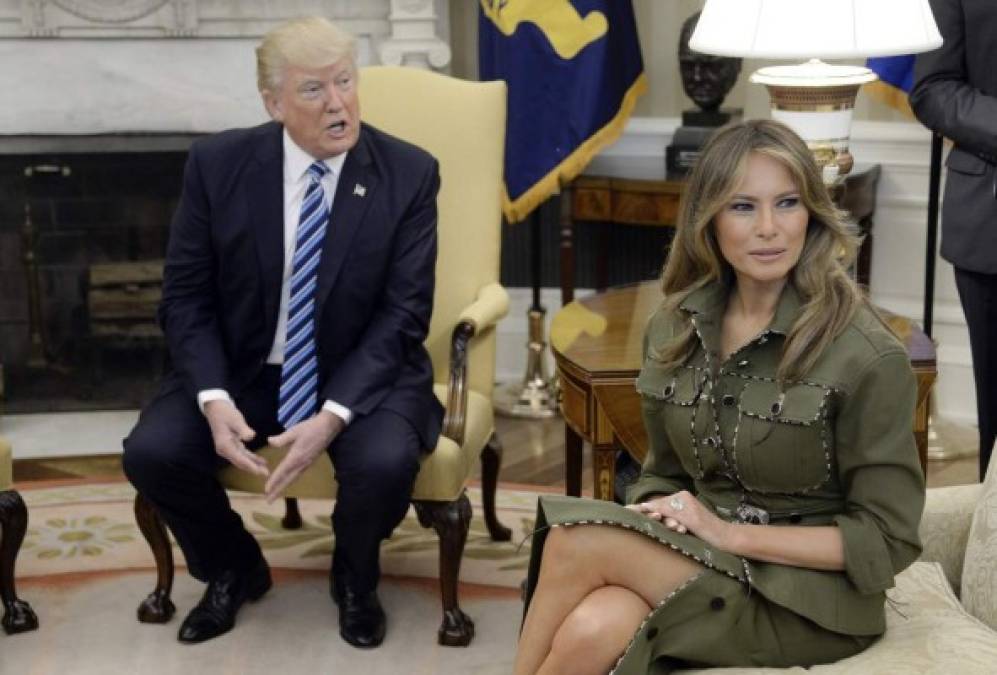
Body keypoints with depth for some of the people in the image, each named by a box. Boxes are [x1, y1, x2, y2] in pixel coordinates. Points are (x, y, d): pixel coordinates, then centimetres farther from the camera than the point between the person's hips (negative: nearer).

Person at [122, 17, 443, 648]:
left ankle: (354, 579, 7)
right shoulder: (218, 163, -7)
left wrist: (333, 415, -25)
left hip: (362, 373, -2)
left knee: (385, 461, -31)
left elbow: (404, 313, -12)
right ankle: (235, 570, 13)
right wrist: (213, 398, -21)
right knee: (151, 451, -21)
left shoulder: (409, 173, -10)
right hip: (241, 369, 2)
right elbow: (186, 295, -3)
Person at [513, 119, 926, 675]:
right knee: (593, 627, -31)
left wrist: (731, 534, -18)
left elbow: (888, 541, -11)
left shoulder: (867, 355, -14)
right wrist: (659, 516, -9)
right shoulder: (676, 326, 3)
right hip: (694, 561, 5)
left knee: (577, 539, -24)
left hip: (810, 596, -4)